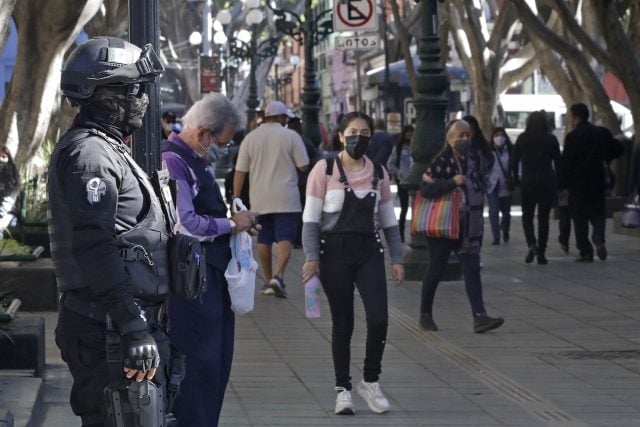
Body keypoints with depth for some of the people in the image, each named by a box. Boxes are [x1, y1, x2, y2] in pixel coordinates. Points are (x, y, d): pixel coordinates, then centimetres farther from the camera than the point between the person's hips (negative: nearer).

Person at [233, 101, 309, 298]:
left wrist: (236, 198, 5)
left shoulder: (250, 138, 4)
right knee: (284, 238, -6)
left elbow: (240, 171, 1)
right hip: (286, 199, -3)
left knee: (264, 240, 13)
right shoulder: (291, 136, -3)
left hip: (260, 199, 3)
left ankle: (268, 279, 18)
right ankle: (278, 276, -23)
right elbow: (303, 166, -5)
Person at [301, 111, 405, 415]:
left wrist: (397, 259, 8)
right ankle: (343, 389, 15)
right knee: (342, 323, 3)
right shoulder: (324, 170, -3)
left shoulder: (378, 173, 8)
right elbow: (311, 219, -4)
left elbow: (388, 220, 13)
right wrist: (311, 258, -12)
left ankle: (370, 382, 10)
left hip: (369, 252, 3)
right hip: (335, 253, -3)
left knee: (378, 319, -9)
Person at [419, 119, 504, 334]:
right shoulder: (441, 161, -12)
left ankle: (479, 317, -13)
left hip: (467, 226, 5)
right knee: (436, 270, 5)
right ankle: (425, 315, 21)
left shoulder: (473, 157, 7)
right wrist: (452, 182, -26)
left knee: (472, 270, -5)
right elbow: (425, 189, -21)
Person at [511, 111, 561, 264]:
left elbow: (514, 161, -2)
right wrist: (558, 181, 7)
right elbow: (557, 162, 0)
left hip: (527, 181, 0)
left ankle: (531, 244, -13)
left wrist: (516, 179, 7)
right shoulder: (551, 139, -1)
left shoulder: (522, 139, -1)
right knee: (543, 217, 6)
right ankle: (541, 252, 3)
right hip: (547, 181, 0)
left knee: (527, 215, 11)